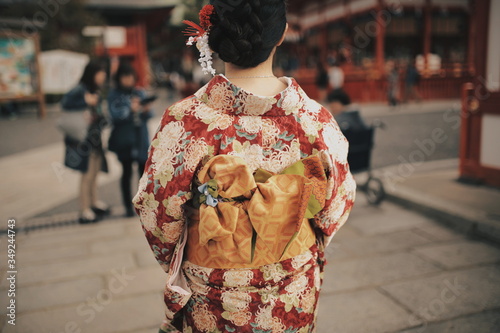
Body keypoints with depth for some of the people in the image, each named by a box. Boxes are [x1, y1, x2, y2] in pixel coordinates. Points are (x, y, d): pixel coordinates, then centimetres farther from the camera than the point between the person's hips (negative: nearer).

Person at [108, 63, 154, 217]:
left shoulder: (140, 93, 8)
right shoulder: (114, 95, 0)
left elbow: (149, 115, 5)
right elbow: (114, 115, -13)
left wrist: (146, 110, -18)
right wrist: (130, 109, -28)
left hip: (141, 139, 2)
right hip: (124, 140, -2)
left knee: (144, 170, 1)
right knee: (126, 172, 7)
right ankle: (128, 207, 16)